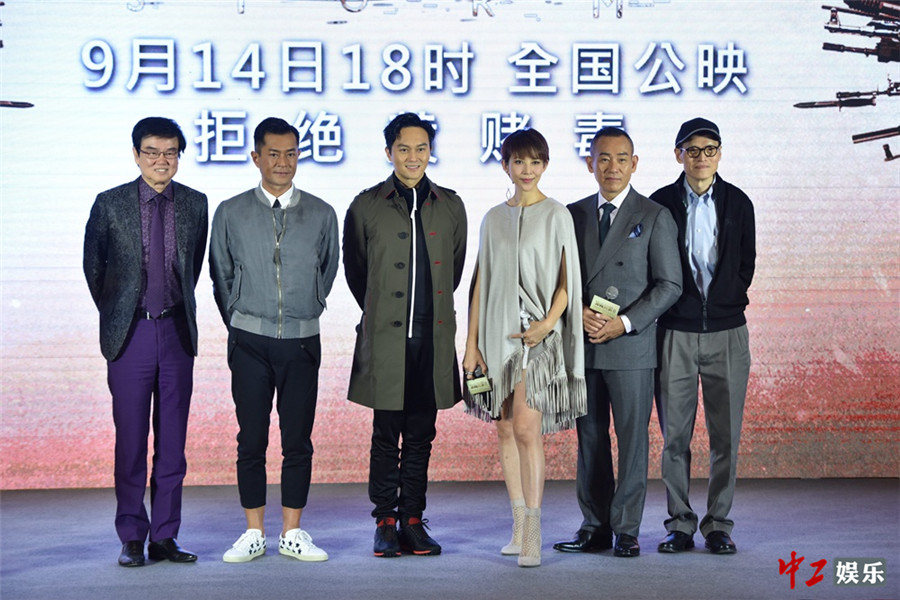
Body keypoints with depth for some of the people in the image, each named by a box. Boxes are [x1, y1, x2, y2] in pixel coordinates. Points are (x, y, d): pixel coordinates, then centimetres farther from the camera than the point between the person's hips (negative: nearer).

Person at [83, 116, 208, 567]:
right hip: (130, 333, -2)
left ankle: (164, 537, 12)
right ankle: (132, 539, 10)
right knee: (131, 440, 1)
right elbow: (93, 268, 10)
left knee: (172, 441, 4)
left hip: (177, 331, 2)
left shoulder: (195, 204, 6)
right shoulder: (110, 204, 0)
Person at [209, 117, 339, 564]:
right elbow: (220, 276, 13)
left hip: (302, 341, 1)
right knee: (251, 440, 3)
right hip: (250, 342, 0)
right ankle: (254, 534, 12)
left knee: (298, 442, 4)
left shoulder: (321, 214, 5)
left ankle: (292, 533, 14)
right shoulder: (231, 213, 3)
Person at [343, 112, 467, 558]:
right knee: (386, 434, 1)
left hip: (433, 337, 2)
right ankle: (385, 522, 10)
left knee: (421, 435, 7)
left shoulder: (450, 206, 9)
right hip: (384, 337, -2)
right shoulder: (366, 206, 3)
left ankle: (412, 520, 14)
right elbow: (354, 269, 14)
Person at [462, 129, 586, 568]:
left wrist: (549, 322, -17)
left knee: (527, 428, -13)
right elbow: (482, 283, 12)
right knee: (505, 430, 6)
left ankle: (532, 536, -10)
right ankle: (519, 527, 15)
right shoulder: (494, 218, 12)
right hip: (498, 331, 5)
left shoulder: (556, 215, 0)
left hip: (538, 334, -5)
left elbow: (567, 279, -2)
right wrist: (472, 342, 7)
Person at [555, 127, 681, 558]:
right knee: (589, 438, 7)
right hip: (582, 345, 4)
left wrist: (625, 323, -12)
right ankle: (595, 528, 15)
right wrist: (578, 313, -6)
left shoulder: (654, 217, 1)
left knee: (632, 438, 0)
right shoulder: (573, 215, 12)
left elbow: (669, 285, -3)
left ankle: (626, 530, 8)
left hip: (631, 346, -3)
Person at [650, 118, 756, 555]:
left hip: (726, 332, 1)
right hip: (675, 333, -1)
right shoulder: (660, 203, 3)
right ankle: (680, 525, 11)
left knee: (725, 435, 2)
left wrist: (724, 304, 3)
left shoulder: (738, 203, 7)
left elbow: (746, 265, 11)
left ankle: (718, 525, 12)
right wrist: (673, 310, -1)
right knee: (675, 435, 2)